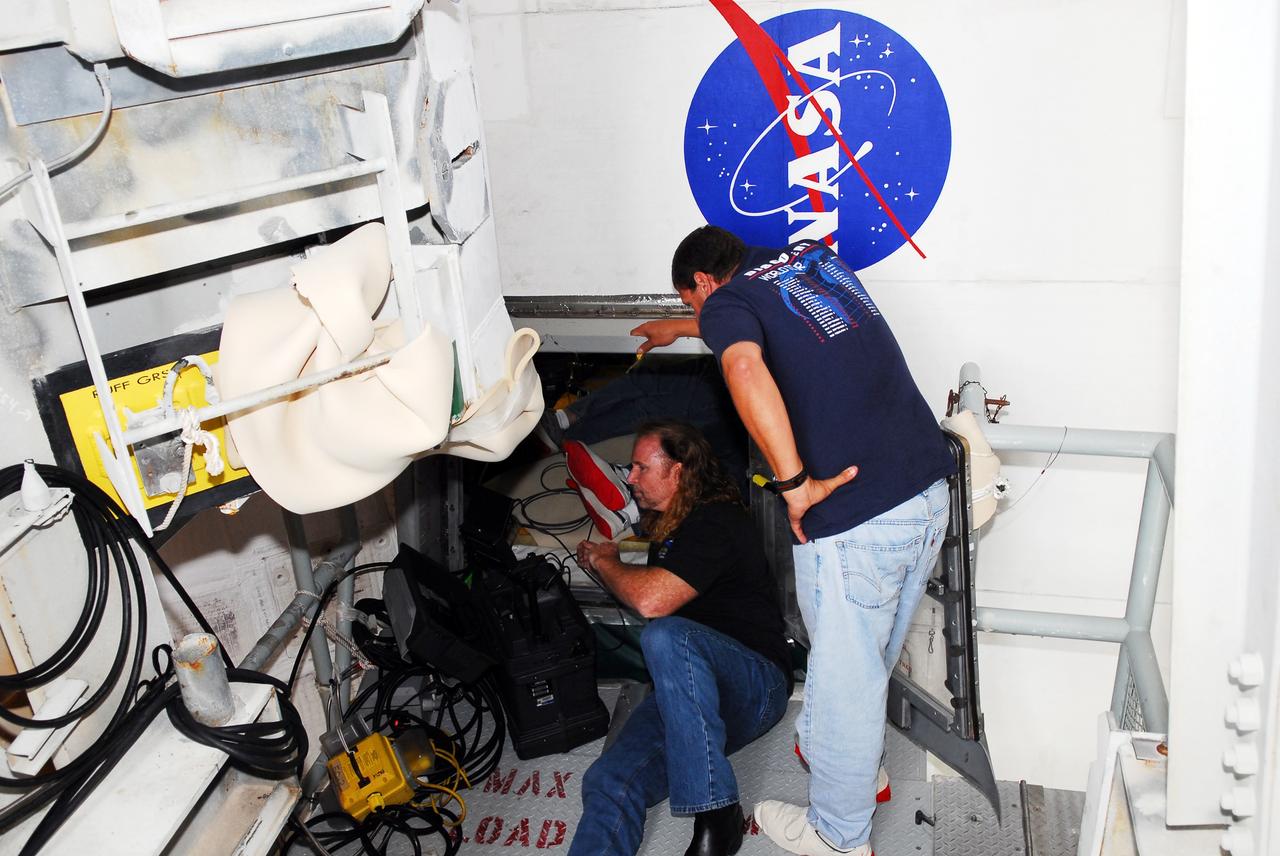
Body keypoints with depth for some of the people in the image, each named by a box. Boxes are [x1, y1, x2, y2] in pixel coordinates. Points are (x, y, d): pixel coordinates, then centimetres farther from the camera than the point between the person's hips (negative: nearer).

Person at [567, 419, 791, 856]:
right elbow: (648, 594, 40)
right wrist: (603, 564, 23)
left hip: (758, 684, -7)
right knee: (609, 785, -22)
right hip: (685, 697, 8)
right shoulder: (668, 528, 21)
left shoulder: (715, 521, -9)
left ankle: (715, 815, -38)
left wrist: (604, 560, -3)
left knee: (667, 635, -39)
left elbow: (652, 601, -22)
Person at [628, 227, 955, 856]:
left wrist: (795, 485, -20)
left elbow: (746, 368, -27)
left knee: (843, 678, 11)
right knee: (872, 657, 27)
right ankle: (860, 764, 49)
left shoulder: (725, 303, -3)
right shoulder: (812, 255, 18)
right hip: (927, 487, 8)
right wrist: (681, 329, 51)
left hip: (855, 516, -7)